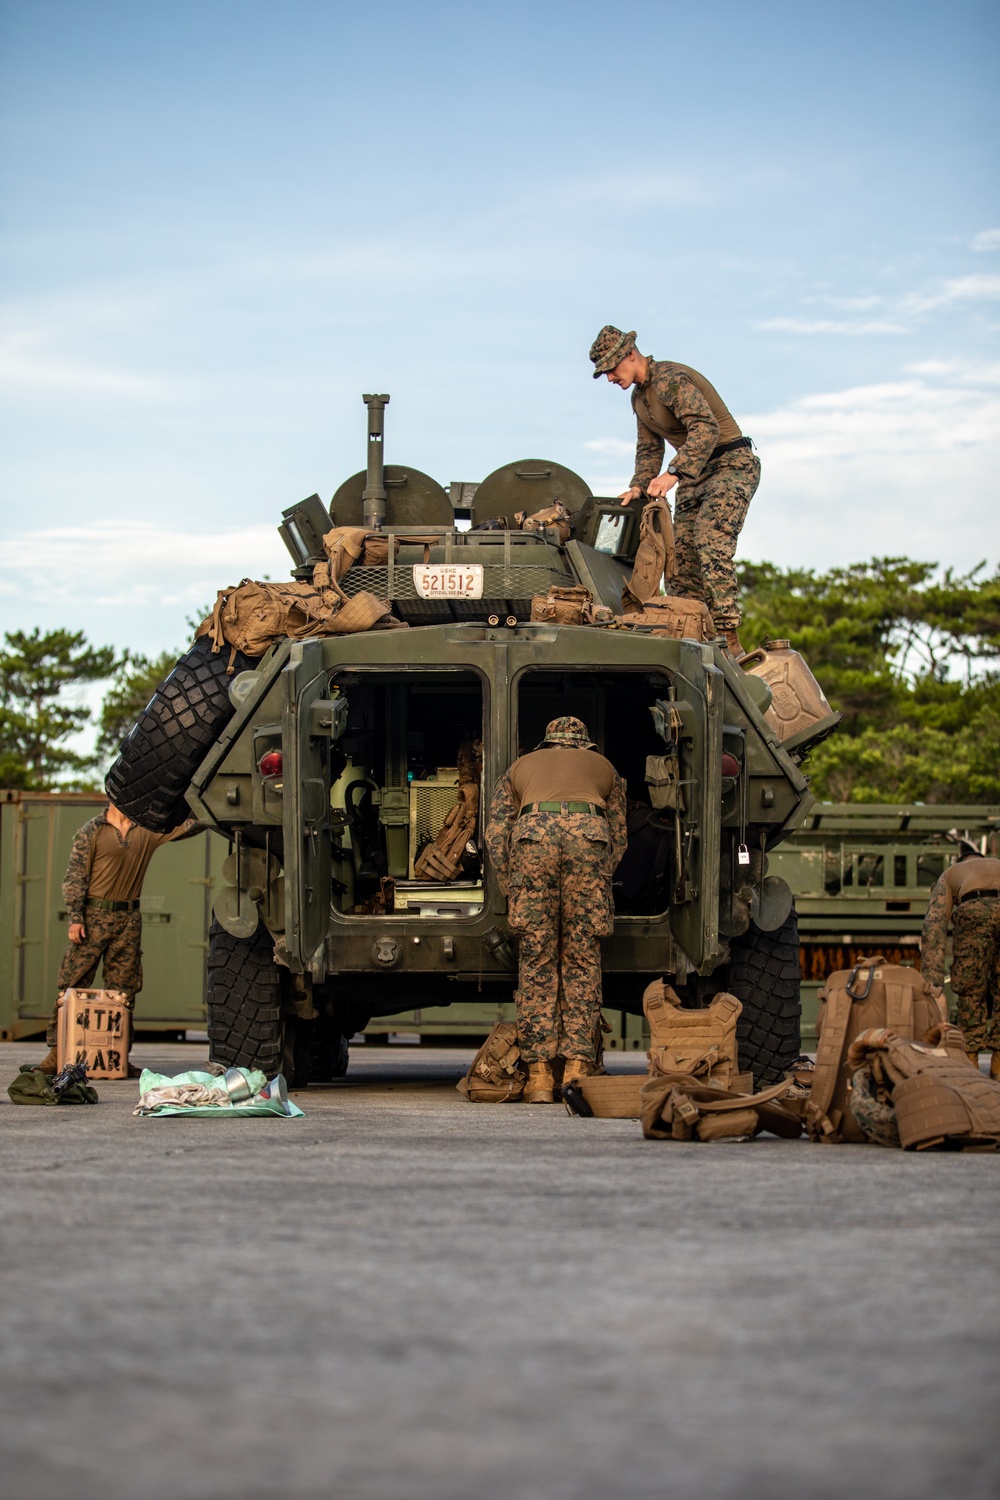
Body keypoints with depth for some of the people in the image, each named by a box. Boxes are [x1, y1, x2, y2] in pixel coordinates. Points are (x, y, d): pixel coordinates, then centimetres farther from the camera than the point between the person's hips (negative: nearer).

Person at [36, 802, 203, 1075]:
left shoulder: (149, 829, 11)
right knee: (72, 984, -5)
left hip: (129, 920, 4)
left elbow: (191, 825, 10)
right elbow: (75, 876, -3)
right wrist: (75, 918, -11)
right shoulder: (92, 830, 0)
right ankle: (56, 1054, -3)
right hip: (94, 915, -4)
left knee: (124, 991, 4)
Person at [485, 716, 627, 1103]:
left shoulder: (520, 768, 36)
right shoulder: (605, 768, 37)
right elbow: (618, 840, 31)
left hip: (533, 835, 0)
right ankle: (577, 1068, 0)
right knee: (583, 959, 6)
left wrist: (513, 893, 25)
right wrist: (597, 885, 38)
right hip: (589, 834, 0)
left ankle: (539, 1076, 1)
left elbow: (496, 835, 22)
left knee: (537, 959, 4)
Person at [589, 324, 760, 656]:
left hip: (732, 466, -10)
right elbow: (649, 448, 24)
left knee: (710, 542, -25)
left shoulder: (670, 379, -19)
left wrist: (673, 473, -40)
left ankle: (729, 639, -31)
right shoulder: (639, 396, 13)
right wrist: (638, 488, 7)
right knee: (681, 556, 0)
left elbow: (706, 428, -31)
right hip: (695, 475, 10)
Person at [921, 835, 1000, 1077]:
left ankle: (970, 1060, 13)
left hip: (975, 911, -2)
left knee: (970, 991, 14)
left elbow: (935, 921, 18)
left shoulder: (950, 874, 34)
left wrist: (931, 978, 10)